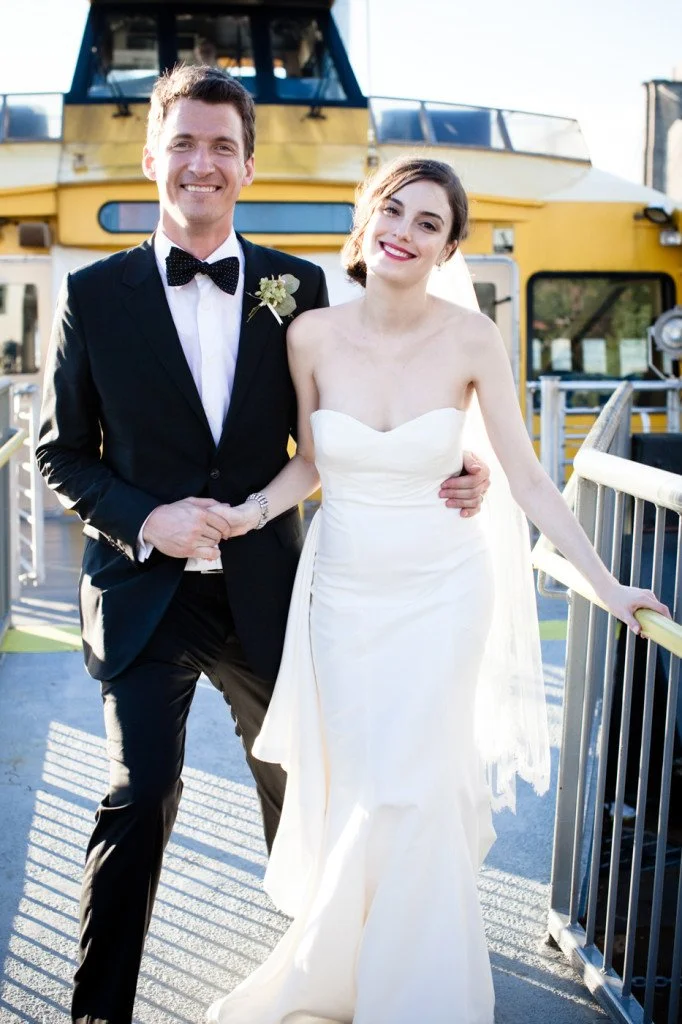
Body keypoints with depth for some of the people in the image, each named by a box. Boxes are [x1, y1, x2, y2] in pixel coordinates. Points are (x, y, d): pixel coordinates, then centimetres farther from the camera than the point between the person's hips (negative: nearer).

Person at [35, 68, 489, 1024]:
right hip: (143, 589, -2)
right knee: (139, 796, -4)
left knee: (296, 776, 20)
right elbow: (60, 449, 1)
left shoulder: (297, 286, -1)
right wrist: (143, 518, -16)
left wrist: (440, 482, -10)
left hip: (264, 587, 3)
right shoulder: (93, 293, -4)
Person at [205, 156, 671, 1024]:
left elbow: (527, 478, -6)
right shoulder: (313, 334, -7)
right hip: (343, 586, 2)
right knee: (352, 785, 9)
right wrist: (249, 512, -12)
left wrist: (607, 585, -6)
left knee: (417, 795, -3)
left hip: (440, 587, -1)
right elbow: (311, 462, 6)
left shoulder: (471, 340, -11)